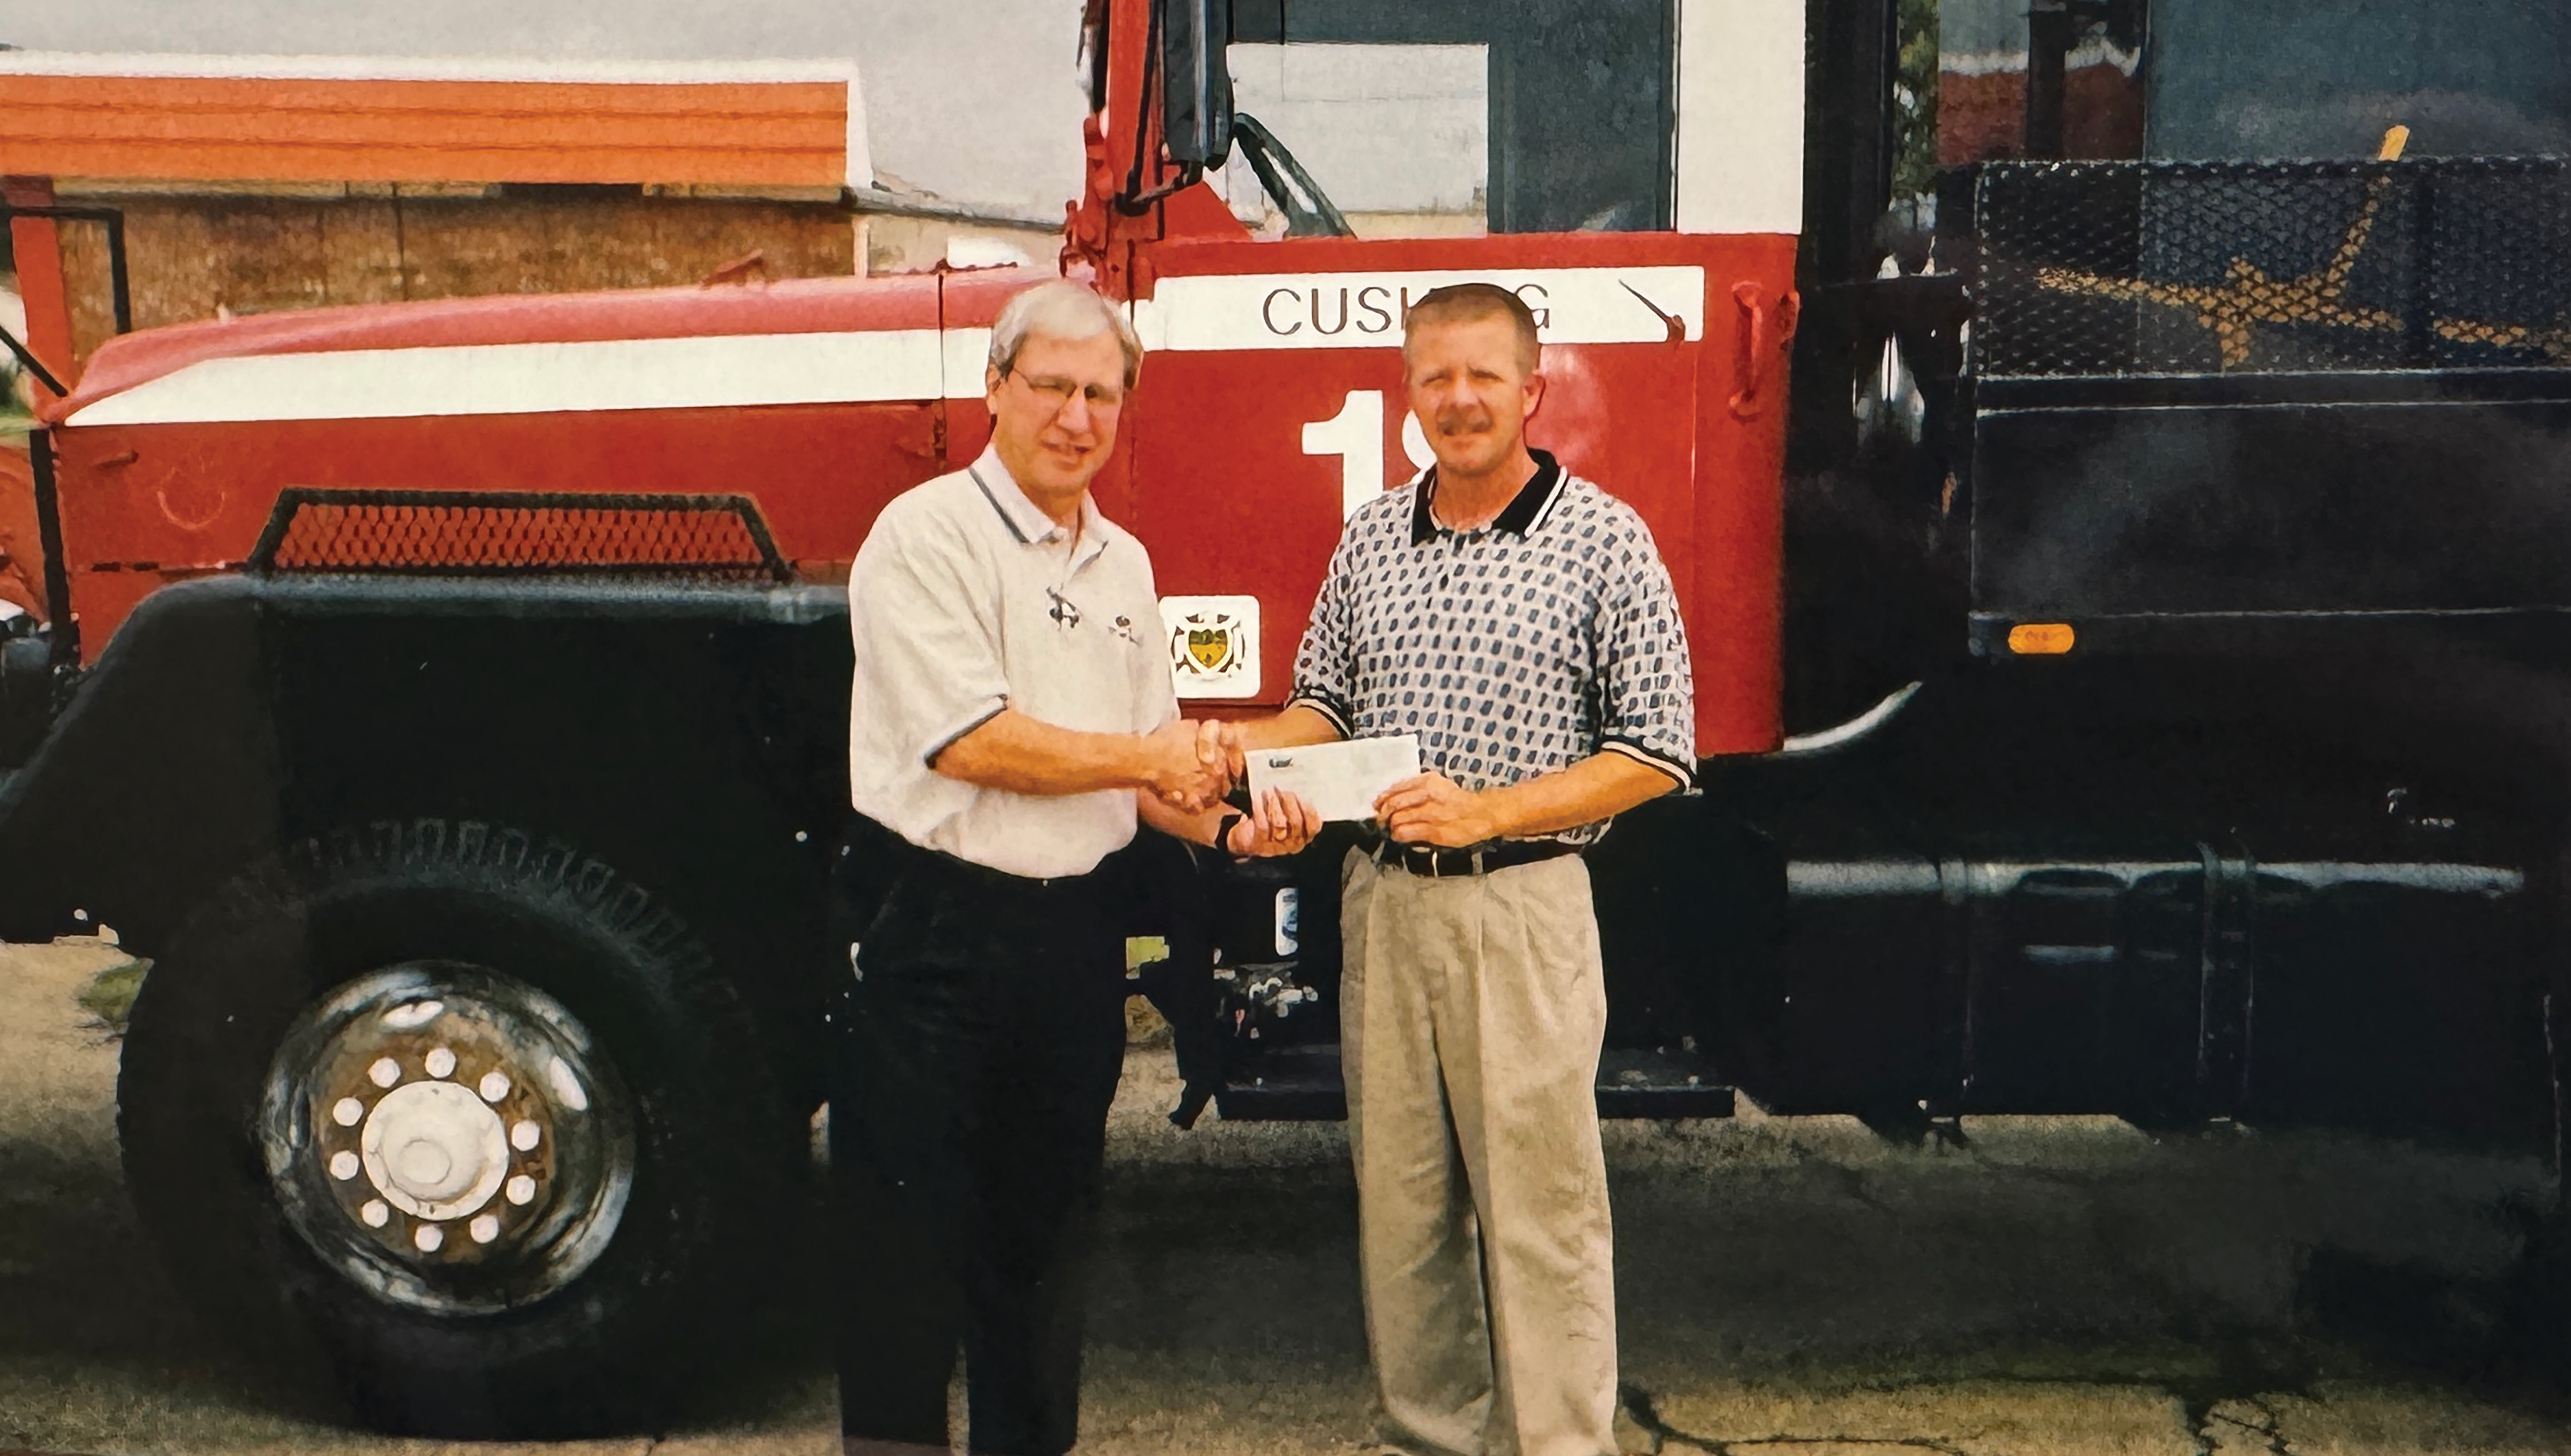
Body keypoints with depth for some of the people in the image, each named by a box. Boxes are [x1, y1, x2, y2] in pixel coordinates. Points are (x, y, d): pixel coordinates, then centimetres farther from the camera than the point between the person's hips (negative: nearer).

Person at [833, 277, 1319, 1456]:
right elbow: (970, 741, -18)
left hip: (1077, 931, 7)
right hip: (936, 928, -6)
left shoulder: (1123, 562, 13)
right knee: (908, 1238, 2)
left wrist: (1226, 827, -4)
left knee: (1046, 1229, 17)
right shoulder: (927, 535, -10)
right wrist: (1146, 756, -9)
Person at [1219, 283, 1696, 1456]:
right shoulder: (1369, 538, 11)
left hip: (1524, 906, -5)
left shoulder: (1604, 540, -4)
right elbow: (1328, 703, 20)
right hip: (1380, 900, 5)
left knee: (1538, 1206, -1)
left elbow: (1658, 751, -5)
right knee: (1398, 1196, 11)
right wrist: (1254, 745, -3)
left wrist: (1486, 811, -15)